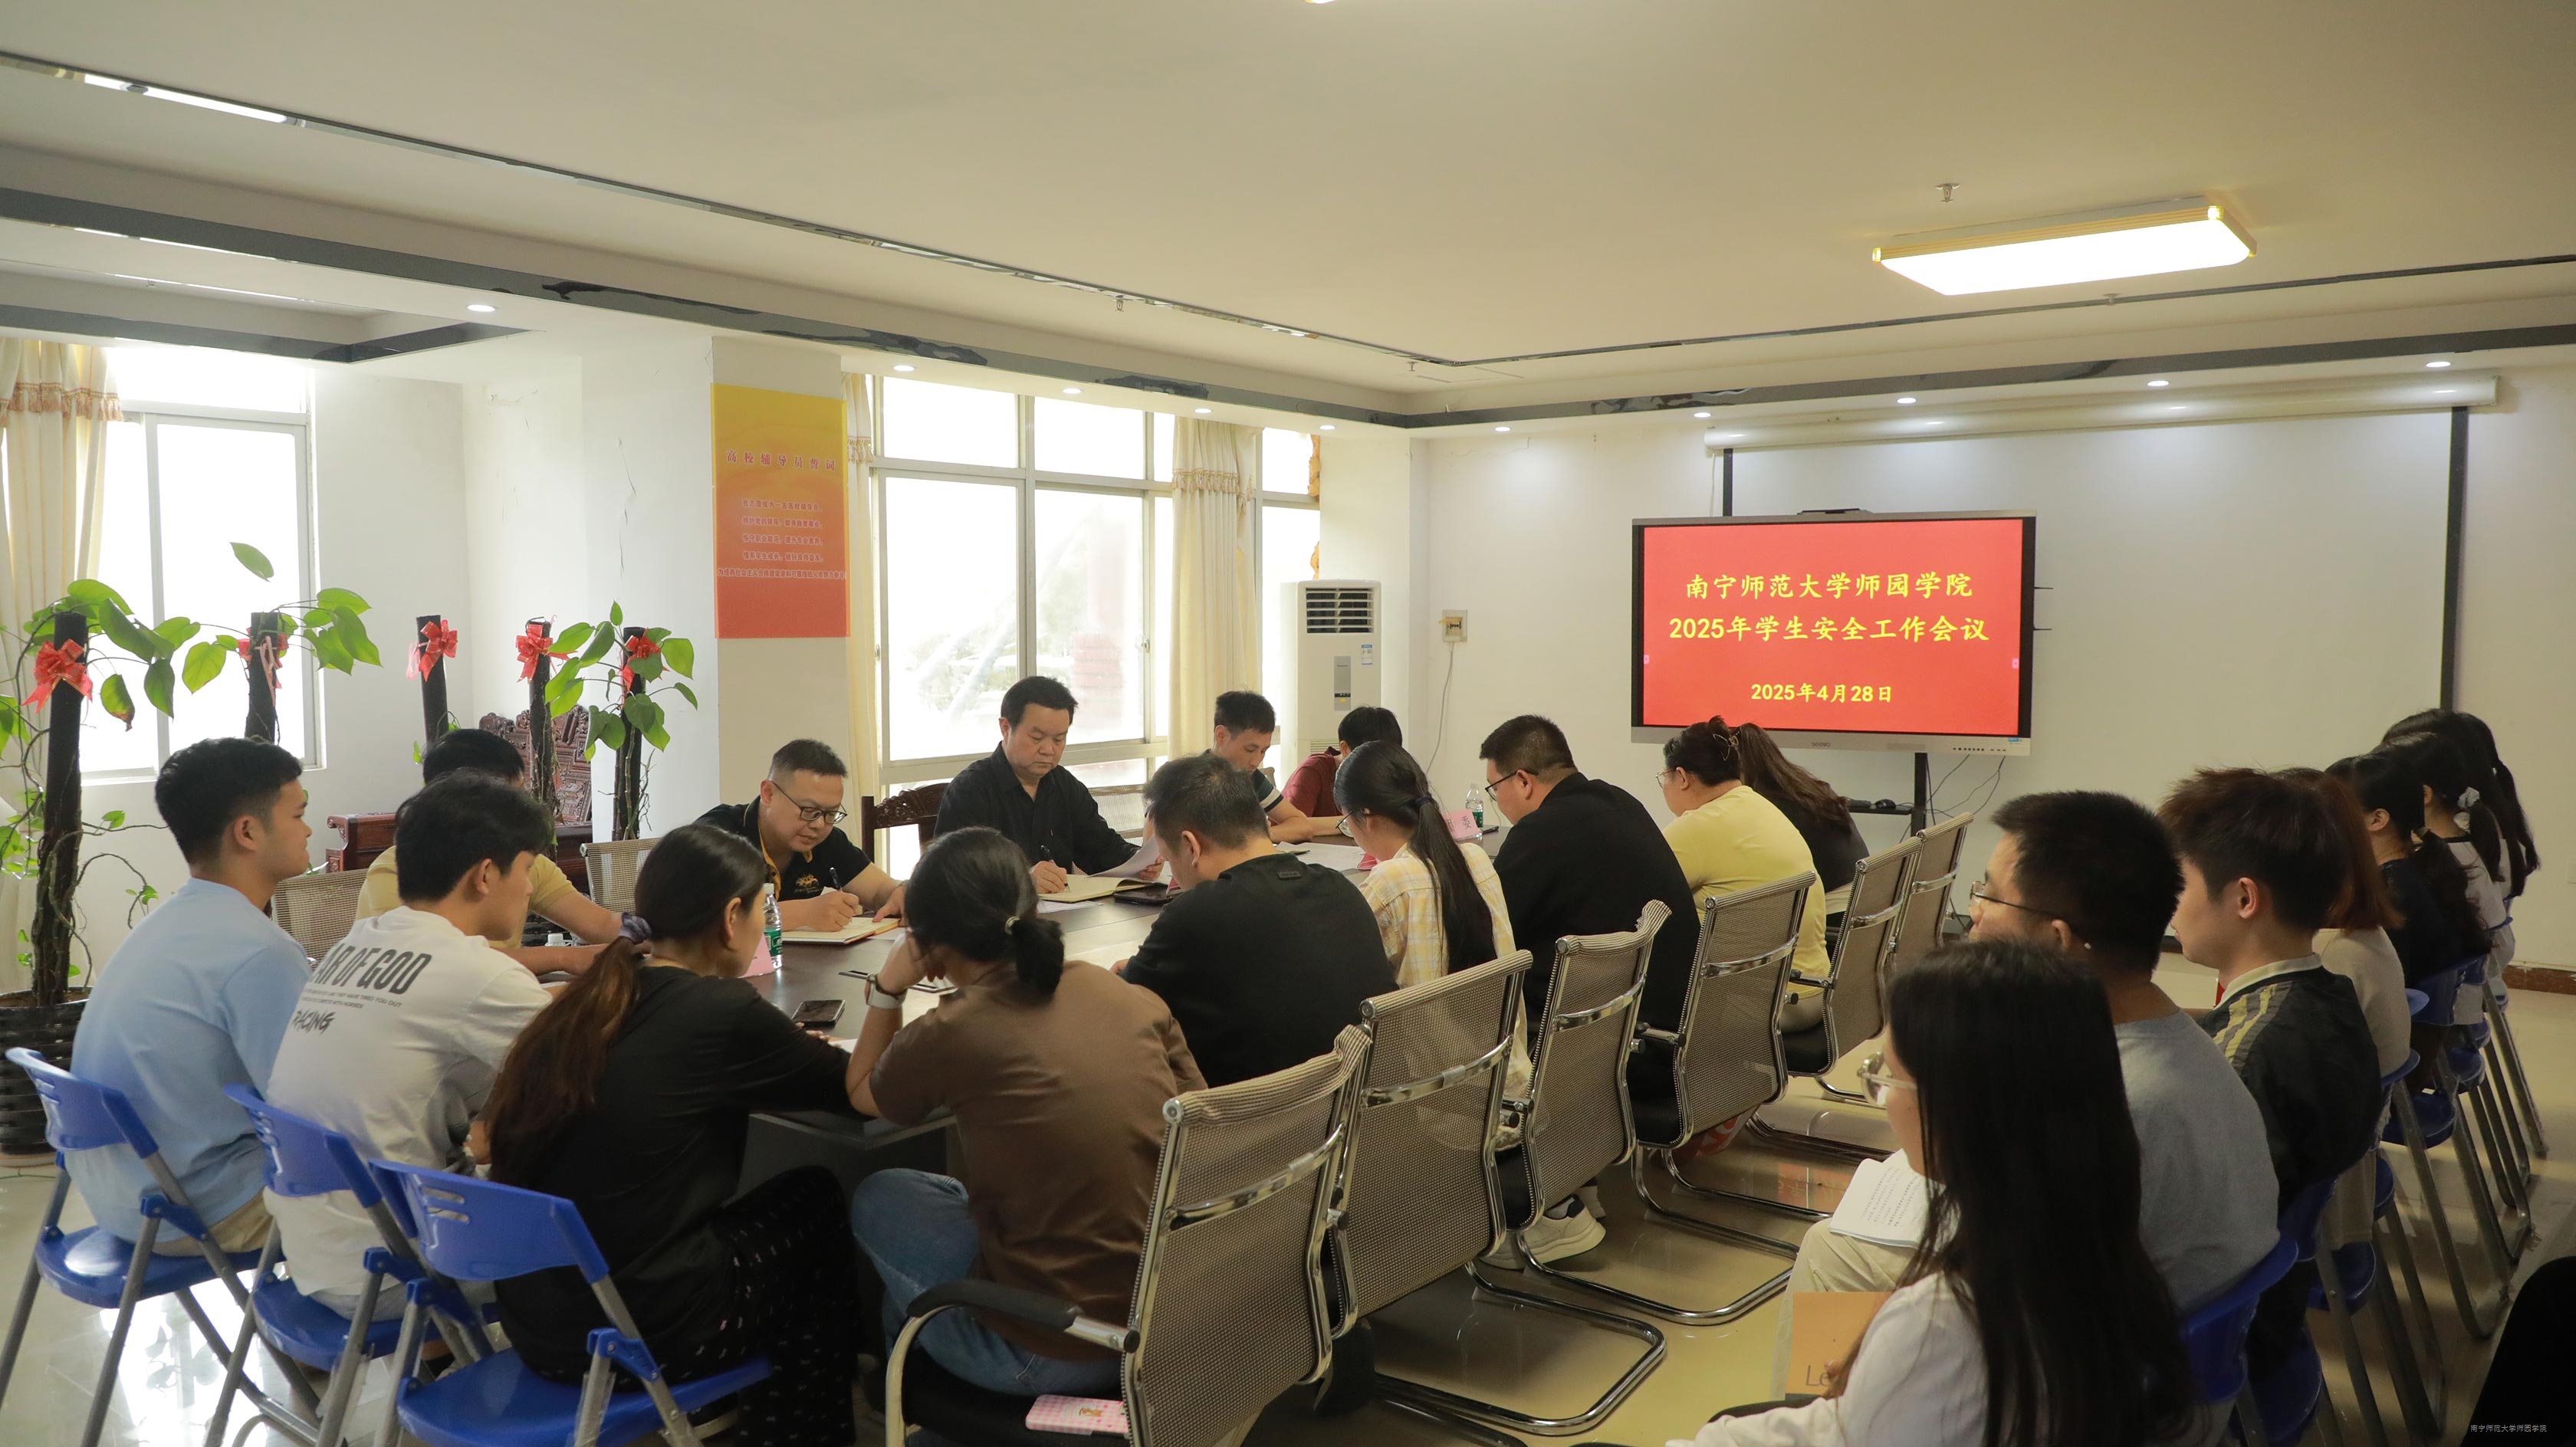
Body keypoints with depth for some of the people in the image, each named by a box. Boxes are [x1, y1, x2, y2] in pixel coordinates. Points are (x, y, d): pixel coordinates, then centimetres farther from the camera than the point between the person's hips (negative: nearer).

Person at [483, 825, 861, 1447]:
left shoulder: (590, 996, 4)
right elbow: (859, 1089, -1)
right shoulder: (722, 1011, -15)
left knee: (775, 1203, 23)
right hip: (637, 1332, -7)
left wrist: (782, 1050, 22)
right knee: (816, 1205, 15)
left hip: (533, 1319, 7)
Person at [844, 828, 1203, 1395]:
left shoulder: (950, 1035, -13)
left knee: (876, 1199, 19)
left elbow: (861, 1095, 10)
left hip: (1052, 1354, -5)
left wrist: (888, 989, 13)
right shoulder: (1132, 996, -2)